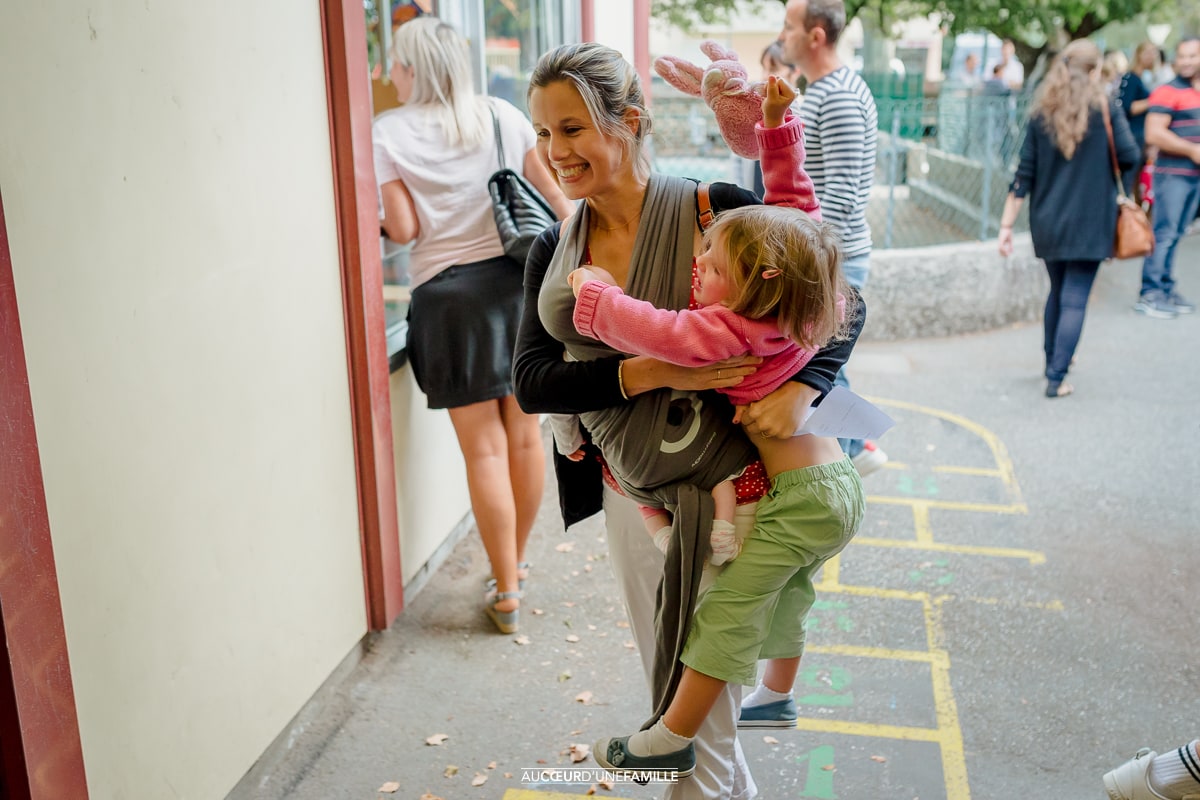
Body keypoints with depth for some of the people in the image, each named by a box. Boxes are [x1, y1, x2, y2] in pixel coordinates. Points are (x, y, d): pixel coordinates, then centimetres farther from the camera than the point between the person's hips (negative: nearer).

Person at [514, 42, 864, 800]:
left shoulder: (715, 212, -15)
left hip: (719, 489, -6)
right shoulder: (554, 251, 2)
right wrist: (651, 373, -23)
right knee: (666, 675, 22)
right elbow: (531, 381, -9)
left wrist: (800, 390, -26)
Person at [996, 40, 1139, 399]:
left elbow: (1024, 174, 0)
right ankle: (1056, 378, -6)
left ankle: (1054, 360, 34)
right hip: (1089, 221, -4)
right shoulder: (1105, 108, -7)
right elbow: (1130, 155, -8)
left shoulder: (1040, 114, 2)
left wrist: (1007, 225, 2)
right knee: (1075, 299, -1)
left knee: (1058, 292, 21)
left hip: (1047, 222, 4)